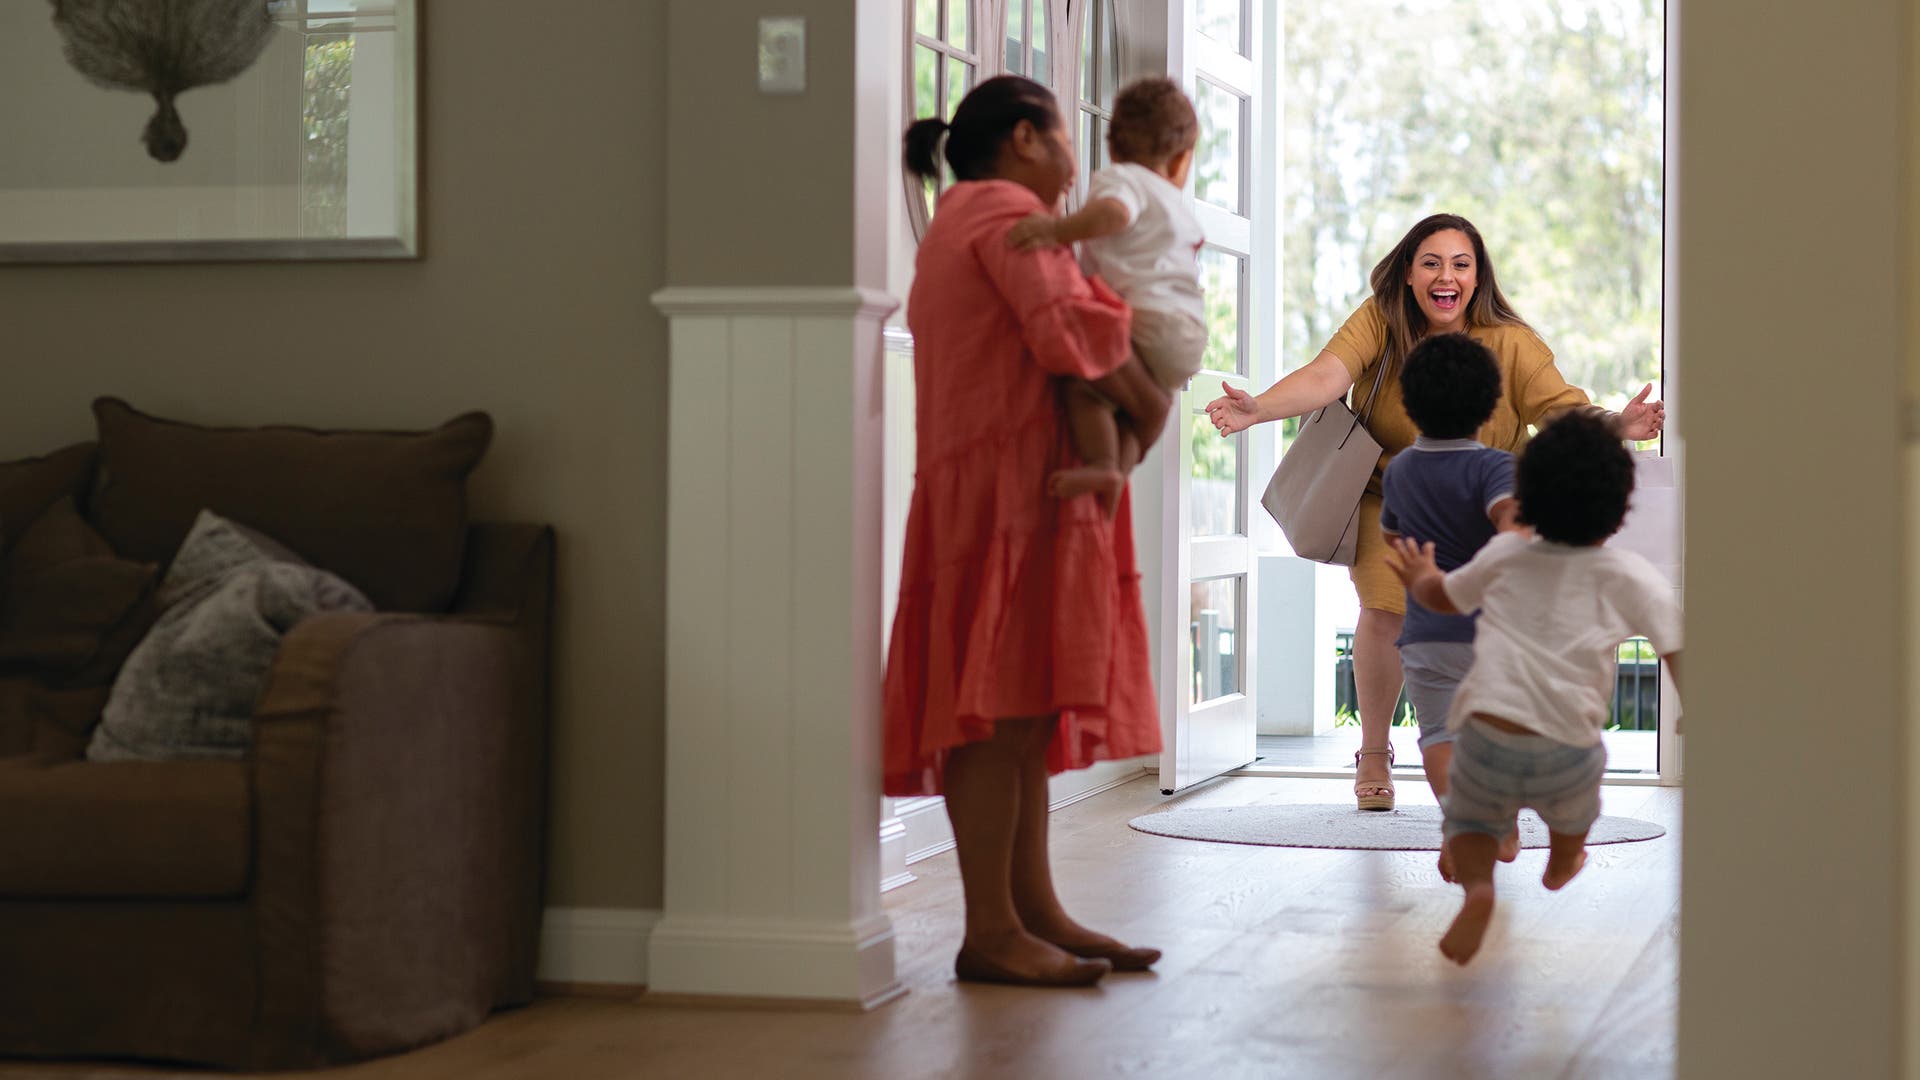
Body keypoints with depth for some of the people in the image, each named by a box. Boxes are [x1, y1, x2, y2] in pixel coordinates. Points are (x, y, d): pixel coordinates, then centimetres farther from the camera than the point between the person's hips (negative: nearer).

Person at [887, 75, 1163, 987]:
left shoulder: (963, 223, 27)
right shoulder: (1006, 213, -7)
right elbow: (1071, 331, -20)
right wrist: (1142, 400, -5)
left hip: (1008, 494, 11)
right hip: (1002, 492, -11)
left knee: (1026, 713, 10)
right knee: (1000, 711, -11)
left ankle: (1033, 910, 12)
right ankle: (990, 932, -11)